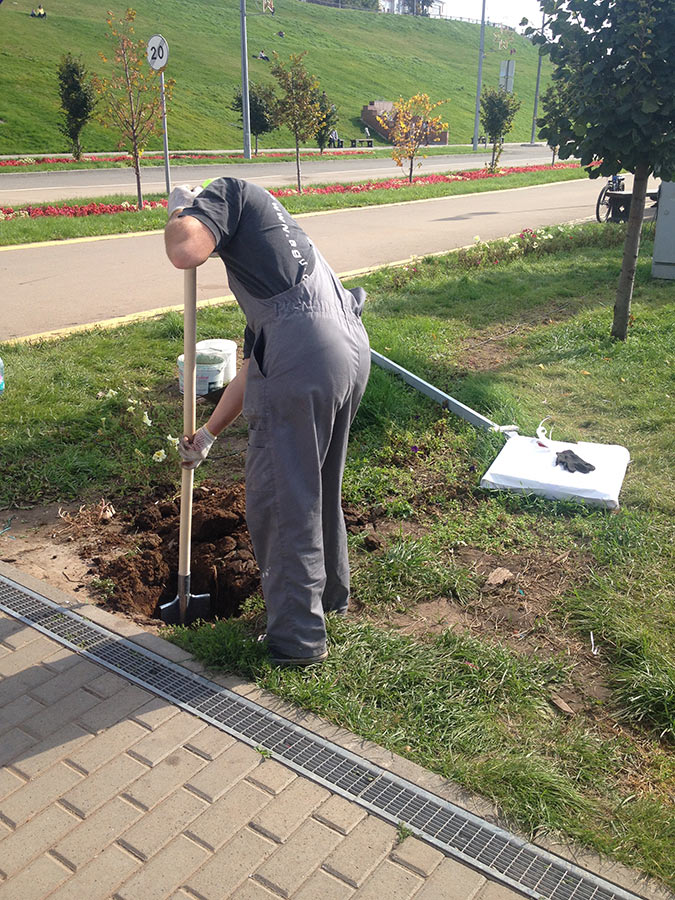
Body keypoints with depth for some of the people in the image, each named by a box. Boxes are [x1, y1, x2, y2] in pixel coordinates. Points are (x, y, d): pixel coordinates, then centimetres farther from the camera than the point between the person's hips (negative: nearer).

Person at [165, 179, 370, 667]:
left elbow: (184, 250, -9)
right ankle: (330, 592, 45)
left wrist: (179, 208, 15)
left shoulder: (230, 191, 12)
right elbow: (252, 367, 35)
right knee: (321, 487, 26)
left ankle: (298, 637, 16)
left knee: (279, 502, 3)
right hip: (352, 352, 10)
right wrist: (207, 434, 41)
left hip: (301, 361, -9)